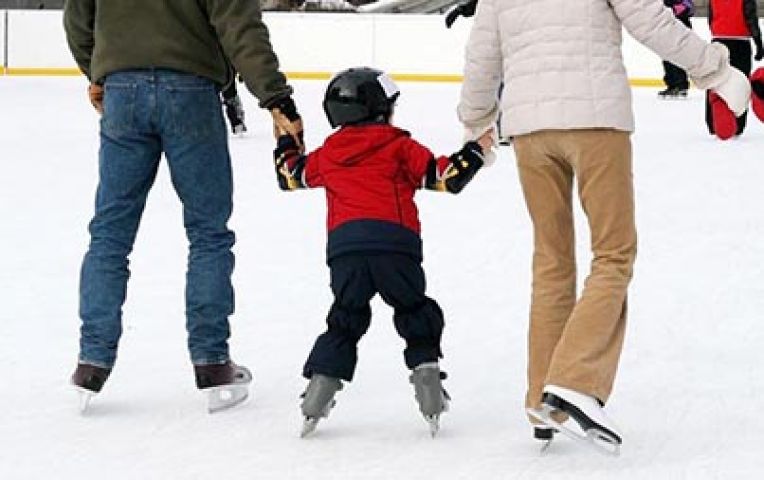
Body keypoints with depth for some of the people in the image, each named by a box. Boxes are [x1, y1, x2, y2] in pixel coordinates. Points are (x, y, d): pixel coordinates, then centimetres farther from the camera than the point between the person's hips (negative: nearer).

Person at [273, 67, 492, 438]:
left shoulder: (327, 153, 20)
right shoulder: (398, 146, 10)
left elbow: (290, 175, 34)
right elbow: (444, 176, 7)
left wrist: (287, 142, 52)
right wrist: (477, 151, 19)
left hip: (344, 250, 3)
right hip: (394, 244, -3)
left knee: (345, 321, 16)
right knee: (417, 315, 13)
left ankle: (320, 383, 8)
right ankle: (426, 373, 1)